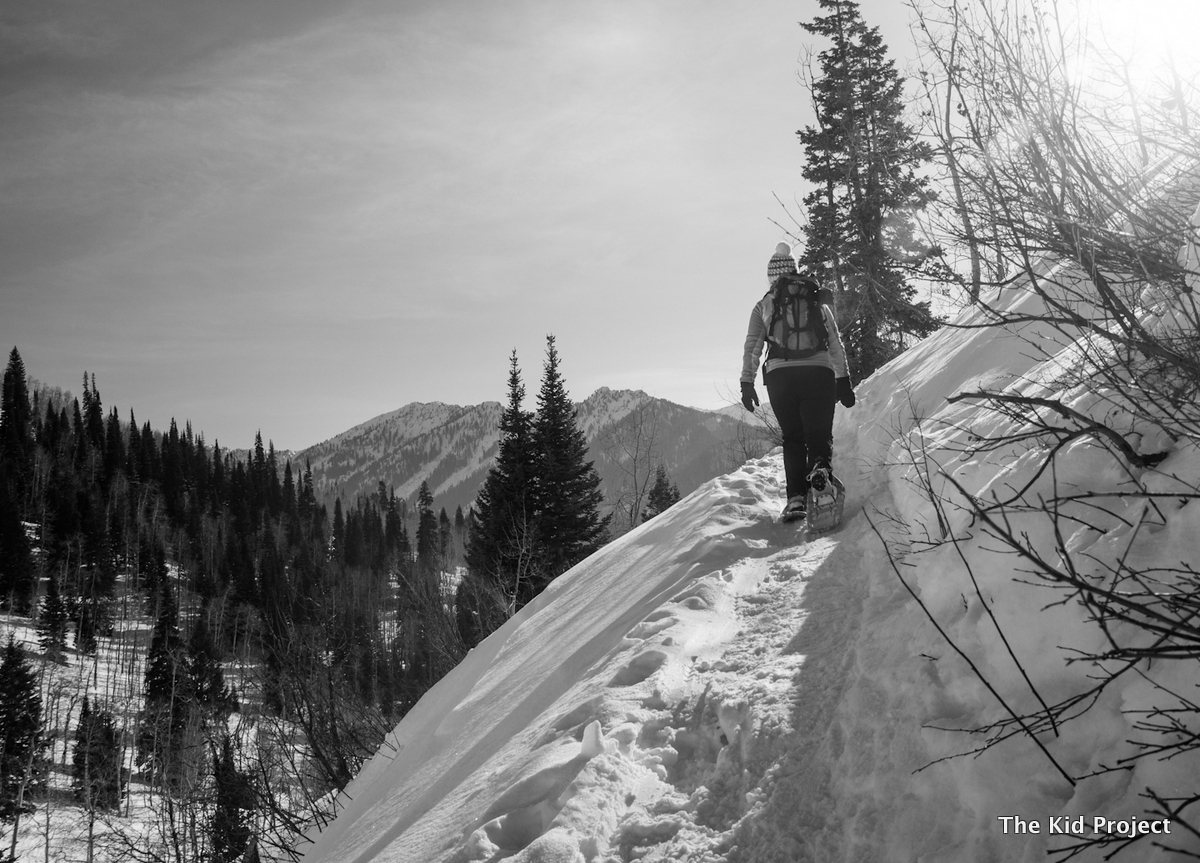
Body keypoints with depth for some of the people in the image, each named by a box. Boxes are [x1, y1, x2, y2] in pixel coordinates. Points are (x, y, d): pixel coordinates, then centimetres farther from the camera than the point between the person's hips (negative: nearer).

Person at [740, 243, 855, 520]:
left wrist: (747, 384, 7)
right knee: (820, 435, 4)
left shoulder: (764, 305, 12)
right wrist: (844, 380, 15)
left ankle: (796, 497, -4)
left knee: (793, 438, 11)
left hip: (780, 376, 0)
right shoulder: (817, 300, 16)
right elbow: (836, 344, 13)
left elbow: (752, 346, 5)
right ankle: (821, 469, -29)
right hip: (819, 373, 0)